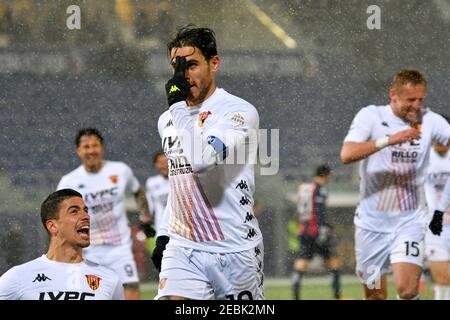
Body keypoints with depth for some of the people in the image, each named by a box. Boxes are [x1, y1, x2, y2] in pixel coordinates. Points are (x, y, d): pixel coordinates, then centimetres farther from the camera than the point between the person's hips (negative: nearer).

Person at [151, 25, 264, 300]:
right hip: (182, 249, 5)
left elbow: (203, 159, -27)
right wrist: (164, 234, 23)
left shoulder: (240, 111, -10)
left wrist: (178, 105, -20)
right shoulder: (168, 119, 13)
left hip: (235, 249, -5)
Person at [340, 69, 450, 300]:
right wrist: (389, 140, -30)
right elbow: (347, 154, -20)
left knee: (407, 290, -18)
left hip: (410, 222, 0)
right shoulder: (371, 116, -6)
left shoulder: (429, 121, 1)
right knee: (375, 295, 7)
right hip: (372, 223, 0)